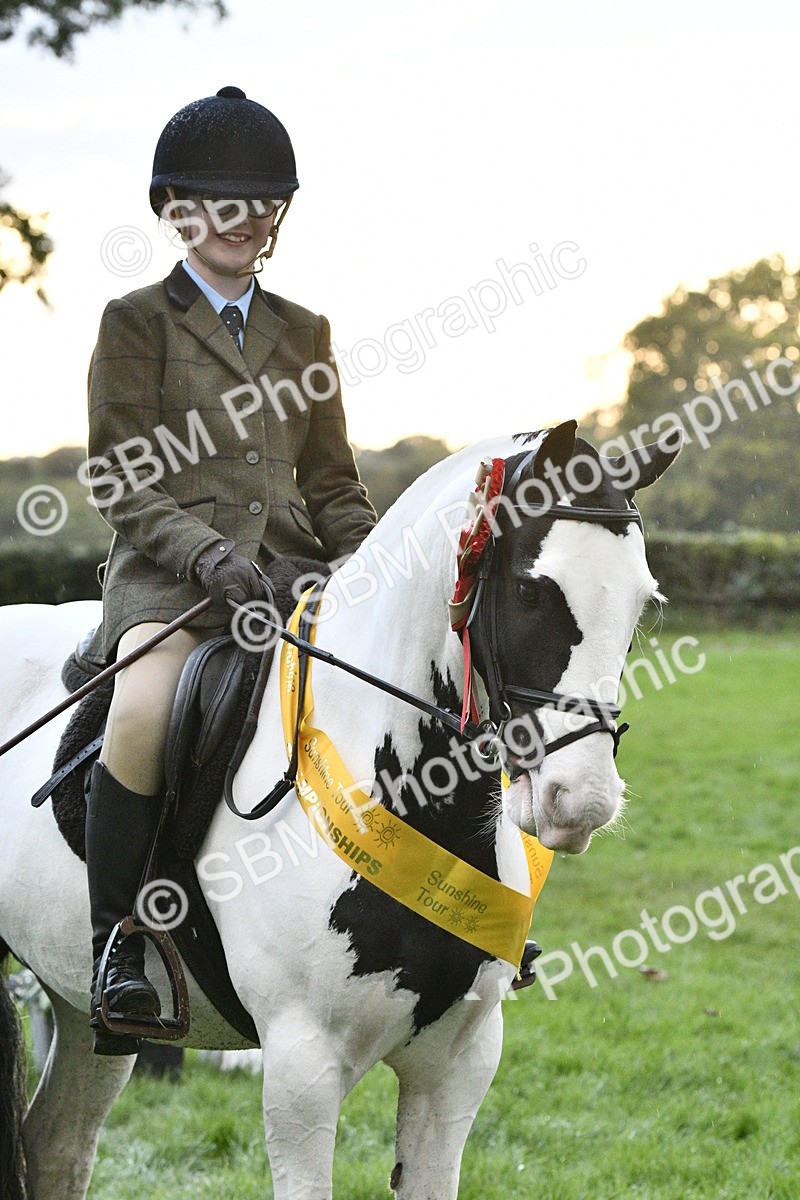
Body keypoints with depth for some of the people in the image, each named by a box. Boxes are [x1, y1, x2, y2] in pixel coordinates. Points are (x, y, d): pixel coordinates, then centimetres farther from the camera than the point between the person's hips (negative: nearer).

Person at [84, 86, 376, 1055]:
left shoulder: (303, 334, 20)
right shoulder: (136, 323, 6)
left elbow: (331, 484, 21)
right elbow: (119, 482, -2)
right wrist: (201, 549, -18)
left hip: (290, 568, 5)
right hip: (168, 575, -5)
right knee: (142, 717, -35)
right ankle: (116, 950, -24)